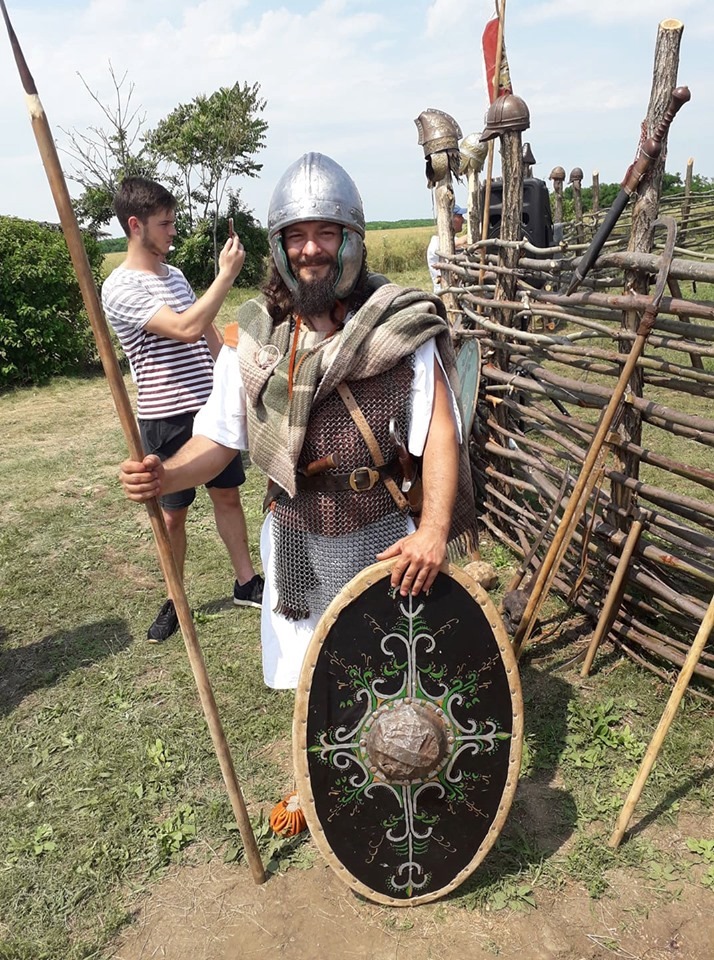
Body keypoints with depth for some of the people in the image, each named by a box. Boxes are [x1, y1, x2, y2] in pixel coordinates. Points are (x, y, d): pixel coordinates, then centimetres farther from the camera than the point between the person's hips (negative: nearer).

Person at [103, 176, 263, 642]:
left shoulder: (175, 274, 10)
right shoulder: (121, 288, -14)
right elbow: (186, 329, -26)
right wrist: (227, 275, -21)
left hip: (213, 407, 6)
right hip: (168, 420, -6)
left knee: (228, 495, 14)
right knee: (173, 514, 7)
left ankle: (247, 582, 29)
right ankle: (175, 601, 25)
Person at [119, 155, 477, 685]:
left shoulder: (400, 327, -10)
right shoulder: (252, 337, -1)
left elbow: (439, 431, -13)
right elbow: (219, 437, 1)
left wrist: (433, 529, -25)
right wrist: (166, 475, -19)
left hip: (382, 542, -2)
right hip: (293, 543, 3)